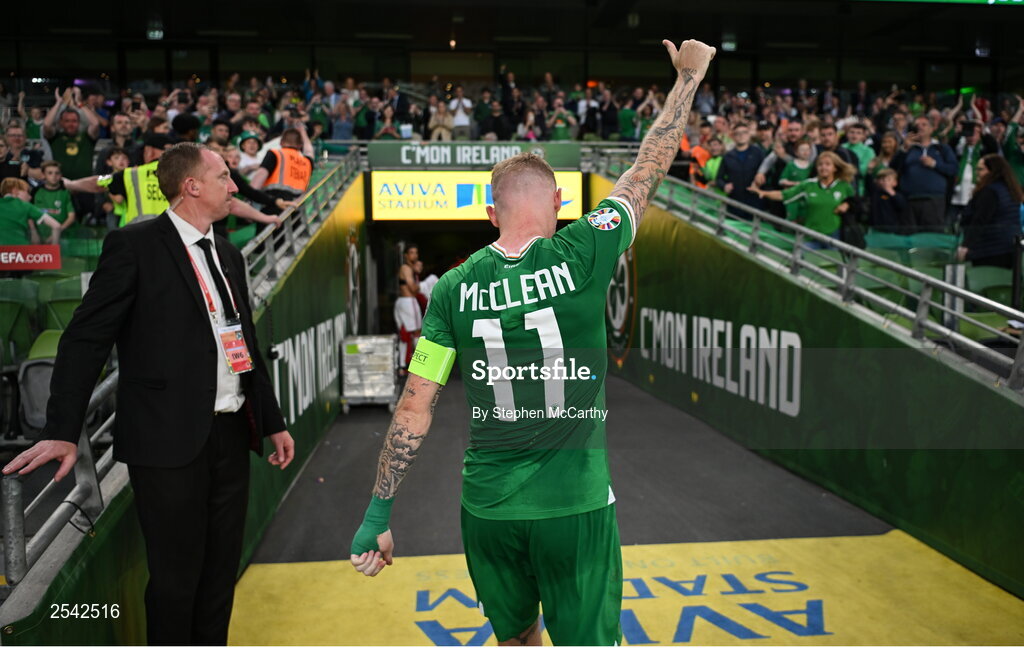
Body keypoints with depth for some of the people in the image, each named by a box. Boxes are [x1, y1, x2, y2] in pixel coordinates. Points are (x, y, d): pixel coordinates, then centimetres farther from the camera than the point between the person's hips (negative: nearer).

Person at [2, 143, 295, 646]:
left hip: (231, 434, 7)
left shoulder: (228, 255, 14)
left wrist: (273, 422, 18)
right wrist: (63, 431, -17)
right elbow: (86, 338, -9)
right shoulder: (134, 245, -6)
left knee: (221, 570, 15)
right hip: (169, 439, -6)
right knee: (176, 576, 4)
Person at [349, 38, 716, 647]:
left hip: (487, 507, 3)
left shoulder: (455, 288, -4)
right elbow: (648, 169, 3)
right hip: (575, 505, -2)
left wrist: (379, 513, 6)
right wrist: (689, 75, 18)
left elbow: (415, 410, -3)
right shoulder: (582, 256, -11)